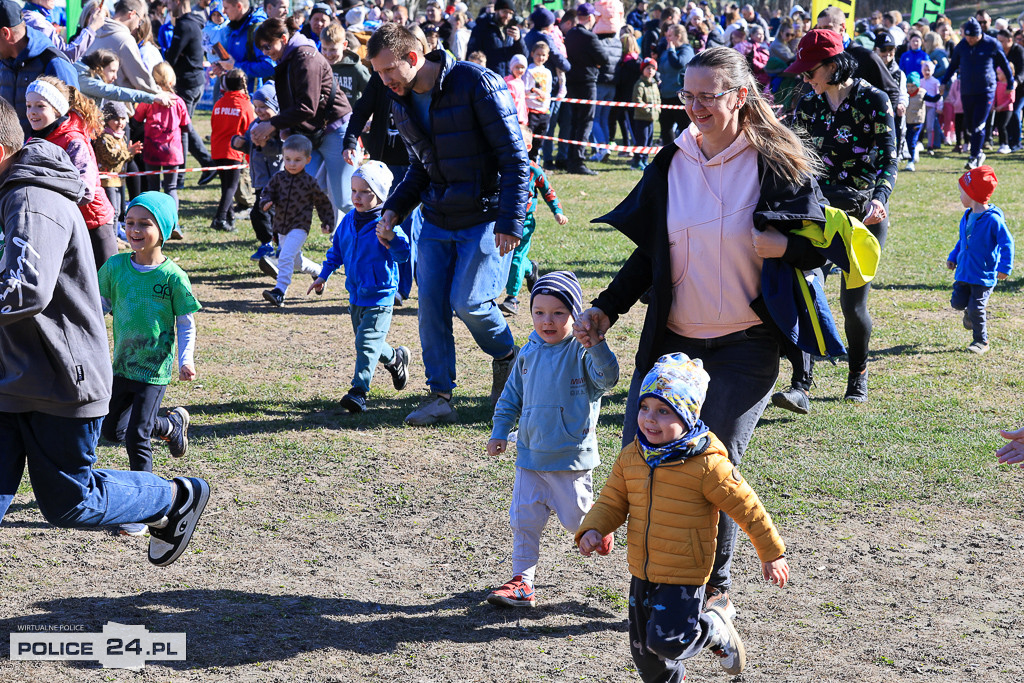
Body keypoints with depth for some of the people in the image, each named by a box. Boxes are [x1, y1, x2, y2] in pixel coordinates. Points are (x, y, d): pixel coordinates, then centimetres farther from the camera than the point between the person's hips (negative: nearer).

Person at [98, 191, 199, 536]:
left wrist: (186, 360, -18)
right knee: (112, 430, 16)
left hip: (154, 369, -6)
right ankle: (172, 424, 41)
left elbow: (186, 324, -7)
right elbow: (102, 305, 13)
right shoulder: (115, 267, -2)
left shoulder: (173, 276, -13)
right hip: (122, 365, 6)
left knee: (136, 437, -9)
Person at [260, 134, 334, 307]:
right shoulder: (278, 177, 1)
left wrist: (327, 223, 2)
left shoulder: (309, 182, -7)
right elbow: (267, 192, 8)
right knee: (296, 260, 22)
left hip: (300, 227, -6)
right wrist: (266, 203, -15)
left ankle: (280, 291, -27)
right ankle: (319, 272, 49)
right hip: (281, 227, 6)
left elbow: (323, 203, 4)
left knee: (286, 257, -23)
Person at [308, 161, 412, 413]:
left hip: (380, 296, -7)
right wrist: (323, 275, 17)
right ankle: (396, 358, 45)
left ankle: (359, 390, -12)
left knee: (367, 342, -14)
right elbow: (337, 250, 19)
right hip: (356, 295, 7)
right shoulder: (348, 221, 4)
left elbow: (402, 253, -31)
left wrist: (391, 238, -51)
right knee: (367, 343, 19)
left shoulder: (385, 224, -17)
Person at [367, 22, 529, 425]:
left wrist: (510, 221, -19)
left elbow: (515, 156, -15)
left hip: (486, 218, -6)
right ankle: (439, 396, 8)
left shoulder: (476, 83, -16)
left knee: (467, 300, -12)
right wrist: (395, 209, 4)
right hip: (437, 221, 6)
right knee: (430, 305, 0)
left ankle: (506, 355, 18)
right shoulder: (401, 103, 6)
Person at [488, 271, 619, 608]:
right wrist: (500, 431, 15)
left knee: (577, 519, 8)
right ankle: (522, 580, 12)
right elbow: (512, 394, 17)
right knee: (524, 520, 3)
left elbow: (607, 378, -30)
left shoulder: (581, 352, -11)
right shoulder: (529, 352, 5)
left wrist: (595, 343, -43)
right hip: (530, 454, 4)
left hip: (571, 457, -4)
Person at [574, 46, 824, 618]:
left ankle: (717, 585, 13)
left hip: (746, 345, -4)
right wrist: (608, 309, 2)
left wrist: (780, 244, -21)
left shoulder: (777, 163, -6)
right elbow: (648, 253, 12)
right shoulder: (672, 163, 6)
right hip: (674, 340, 4)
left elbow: (819, 246, -2)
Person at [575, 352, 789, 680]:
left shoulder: (707, 465, -19)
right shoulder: (631, 457, -2)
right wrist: (593, 529, -13)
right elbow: (612, 501, 8)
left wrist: (772, 553, -3)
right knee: (645, 653, 14)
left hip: (684, 577, -6)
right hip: (642, 575, 6)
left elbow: (747, 507, -10)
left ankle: (715, 629, 15)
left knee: (667, 642, -14)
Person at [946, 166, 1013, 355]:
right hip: (964, 271, 7)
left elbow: (1007, 243, -16)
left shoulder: (993, 219, -18)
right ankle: (970, 313, 35)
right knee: (957, 302, 2)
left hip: (984, 274, -7)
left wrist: (1004, 267, -19)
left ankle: (981, 341, 12)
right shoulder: (967, 217, 7)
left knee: (976, 309, -5)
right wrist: (953, 257, 17)